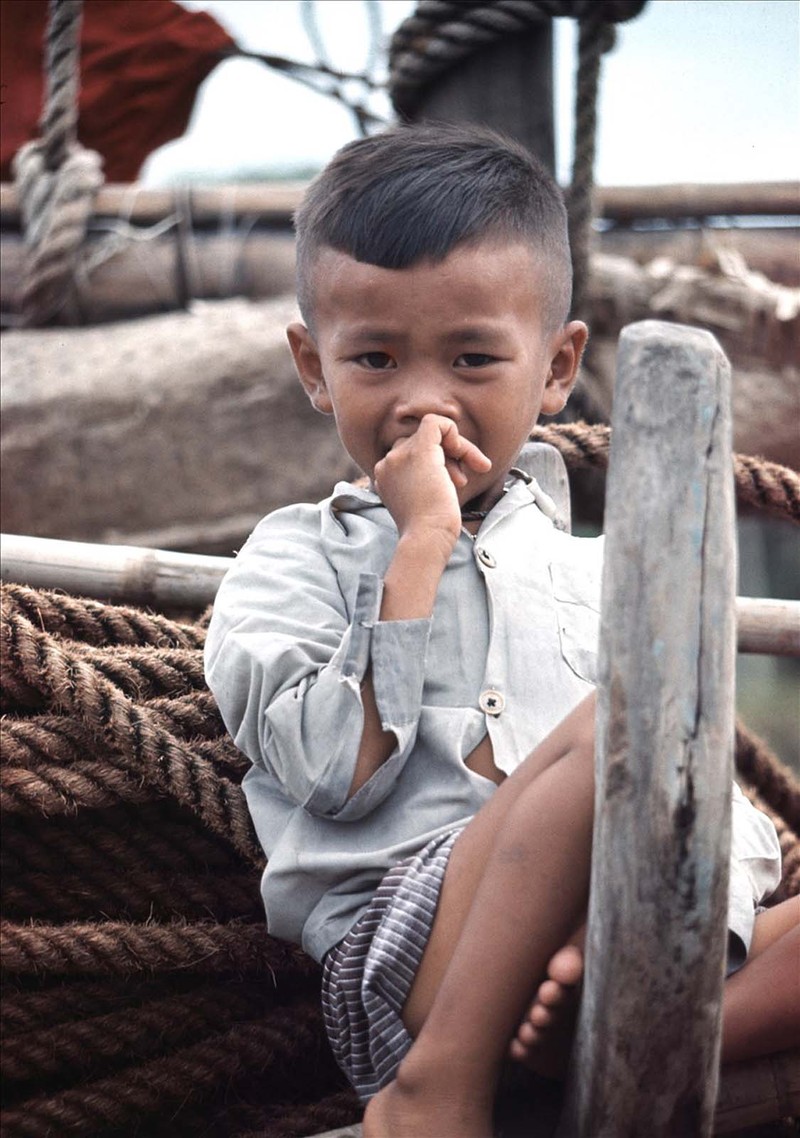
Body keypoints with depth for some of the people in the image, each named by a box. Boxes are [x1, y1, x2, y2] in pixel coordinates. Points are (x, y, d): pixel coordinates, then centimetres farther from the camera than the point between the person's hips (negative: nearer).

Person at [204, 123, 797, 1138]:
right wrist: (422, 546, -4)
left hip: (599, 952, 4)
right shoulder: (297, 557, 14)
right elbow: (339, 773, -5)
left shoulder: (605, 573, 21)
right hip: (405, 952, -3)